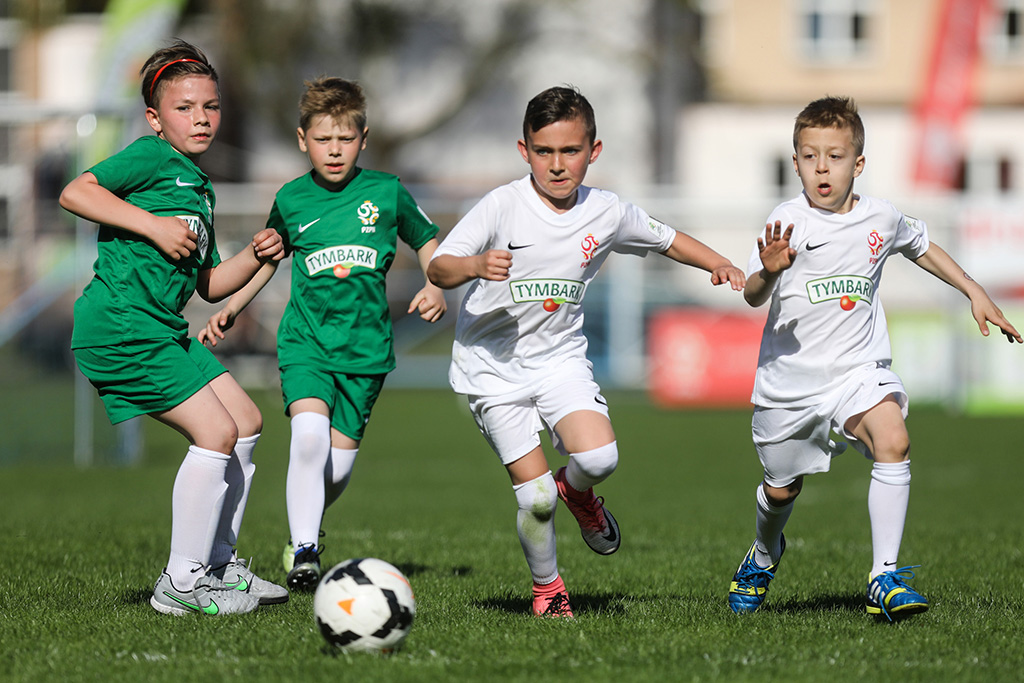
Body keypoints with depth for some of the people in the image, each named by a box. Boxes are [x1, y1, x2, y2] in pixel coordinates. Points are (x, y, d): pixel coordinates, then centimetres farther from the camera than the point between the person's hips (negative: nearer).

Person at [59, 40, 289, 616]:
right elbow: (75, 193, -20)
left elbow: (209, 284, 26)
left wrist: (256, 257, 9)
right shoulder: (153, 157, -7)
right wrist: (153, 225, -21)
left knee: (247, 422, 12)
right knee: (216, 432, -12)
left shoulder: (200, 186, 21)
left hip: (163, 328, 10)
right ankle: (182, 584, -5)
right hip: (121, 325, -10)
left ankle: (218, 565, 22)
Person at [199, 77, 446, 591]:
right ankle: (303, 551, -17)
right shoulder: (292, 200, 3)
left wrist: (435, 288, -2)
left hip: (365, 348, 1)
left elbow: (427, 242, 16)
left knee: (338, 465, -1)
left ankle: (307, 521, 31)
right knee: (309, 435, -25)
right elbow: (267, 258, 20)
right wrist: (230, 310, 12)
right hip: (306, 341, -1)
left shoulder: (386, 192, 1)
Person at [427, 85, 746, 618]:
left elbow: (666, 239, 14)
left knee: (599, 457, -23)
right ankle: (546, 587, 19)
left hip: (560, 356, 3)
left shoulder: (607, 214, -3)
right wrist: (476, 265, -39)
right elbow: (438, 269, -18)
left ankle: (578, 492, 16)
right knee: (535, 497, -10)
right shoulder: (503, 206, -15)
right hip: (493, 366, -3)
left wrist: (719, 265, -2)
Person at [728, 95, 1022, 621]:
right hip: (789, 379, -1)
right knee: (781, 489, 14)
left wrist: (974, 292, 18)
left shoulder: (882, 219, -2)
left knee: (893, 440, -27)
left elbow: (921, 246, 21)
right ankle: (764, 555, 49)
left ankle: (884, 578, -24)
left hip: (858, 369, 1)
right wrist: (768, 272, -43)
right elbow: (753, 297, -21)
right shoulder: (788, 221, -12)